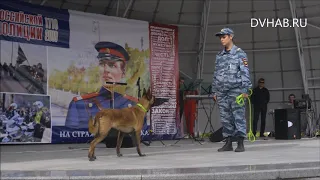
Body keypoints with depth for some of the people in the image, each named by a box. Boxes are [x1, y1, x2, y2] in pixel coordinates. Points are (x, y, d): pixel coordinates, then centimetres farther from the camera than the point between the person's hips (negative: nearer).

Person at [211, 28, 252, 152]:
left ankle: (240, 144, -3)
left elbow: (245, 73, -4)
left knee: (239, 117, -6)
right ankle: (228, 143, 11)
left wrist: (245, 90, -12)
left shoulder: (240, 53, 1)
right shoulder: (219, 56, 17)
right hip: (222, 92, 5)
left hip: (236, 90, -5)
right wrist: (214, 91, 14)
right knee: (225, 118, 5)